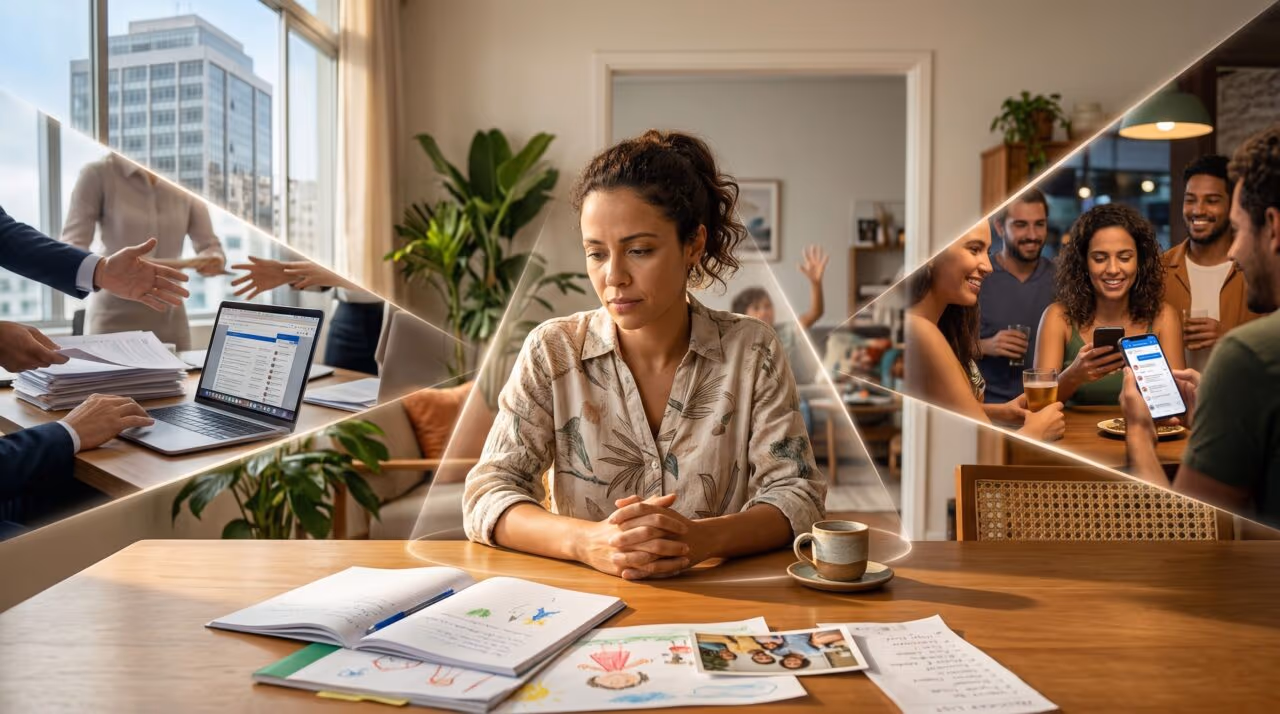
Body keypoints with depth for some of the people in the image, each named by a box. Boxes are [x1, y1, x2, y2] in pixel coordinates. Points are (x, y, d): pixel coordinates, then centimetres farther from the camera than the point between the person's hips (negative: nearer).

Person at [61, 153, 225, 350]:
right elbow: (70, 247, -9)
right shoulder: (98, 173, -5)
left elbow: (211, 247, 4)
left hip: (170, 319, 3)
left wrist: (212, 261, -20)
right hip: (114, 318, -3)